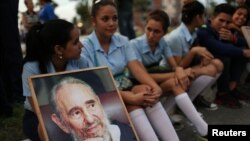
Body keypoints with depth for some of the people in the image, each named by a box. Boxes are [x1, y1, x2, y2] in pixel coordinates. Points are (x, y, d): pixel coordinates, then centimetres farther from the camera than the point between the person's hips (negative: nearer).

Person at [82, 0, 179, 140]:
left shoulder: (123, 41, 5)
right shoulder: (86, 47, -12)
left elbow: (136, 67, -7)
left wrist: (155, 86, -28)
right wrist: (131, 98, -32)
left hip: (124, 88, 4)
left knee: (146, 90, -27)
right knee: (132, 103, -33)